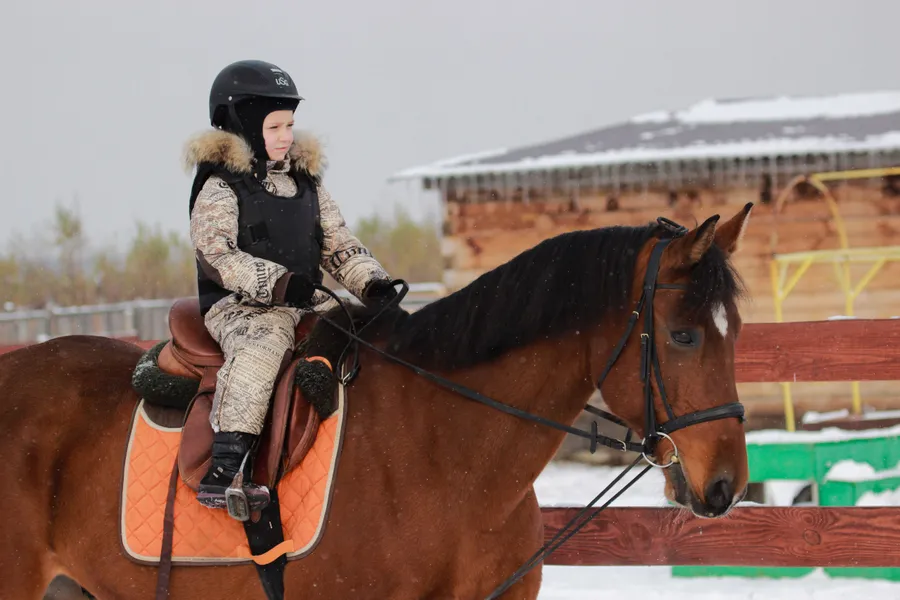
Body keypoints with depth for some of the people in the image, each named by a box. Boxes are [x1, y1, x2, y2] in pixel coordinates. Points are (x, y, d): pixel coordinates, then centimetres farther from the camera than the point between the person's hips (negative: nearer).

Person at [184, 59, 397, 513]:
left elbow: (339, 247, 17)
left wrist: (373, 284, -3)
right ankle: (223, 469, -43)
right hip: (239, 307, -7)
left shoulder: (307, 185, 19)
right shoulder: (220, 188, -2)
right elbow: (217, 254, -16)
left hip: (307, 305, 7)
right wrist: (277, 284, -28)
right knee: (261, 347, -38)